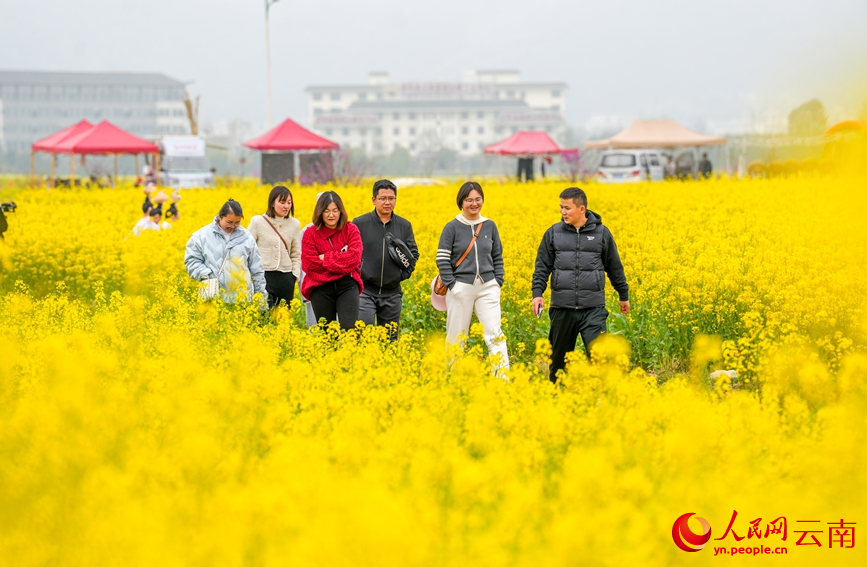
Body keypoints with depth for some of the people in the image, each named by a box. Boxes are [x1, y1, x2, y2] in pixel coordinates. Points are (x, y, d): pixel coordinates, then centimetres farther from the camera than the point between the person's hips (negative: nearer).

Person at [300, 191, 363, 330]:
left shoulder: (351, 230, 4)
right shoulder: (310, 234, 1)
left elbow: (354, 257, -9)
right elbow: (309, 264, -8)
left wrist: (326, 258, -11)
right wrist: (341, 260, -9)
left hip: (347, 285, -1)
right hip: (321, 288, 1)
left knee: (349, 328, -16)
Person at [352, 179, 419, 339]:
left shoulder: (404, 226, 6)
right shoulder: (359, 224, -4)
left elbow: (413, 254, 14)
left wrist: (404, 273, 1)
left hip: (392, 293, 3)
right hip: (365, 290, -3)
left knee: (390, 338, 10)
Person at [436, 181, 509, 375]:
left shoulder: (490, 226, 8)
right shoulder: (452, 227, -2)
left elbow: (497, 257, 15)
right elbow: (442, 259, -3)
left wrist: (498, 282, 3)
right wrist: (452, 285, -10)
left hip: (487, 287, 2)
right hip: (461, 288, -2)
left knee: (495, 333, -9)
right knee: (456, 337, 4)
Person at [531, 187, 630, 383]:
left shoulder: (601, 233, 3)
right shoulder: (553, 233, 5)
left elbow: (615, 267, 13)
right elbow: (542, 266, 7)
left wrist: (624, 295, 20)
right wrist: (537, 293, -8)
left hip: (593, 308, -2)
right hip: (562, 308, 2)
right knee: (559, 357, 11)